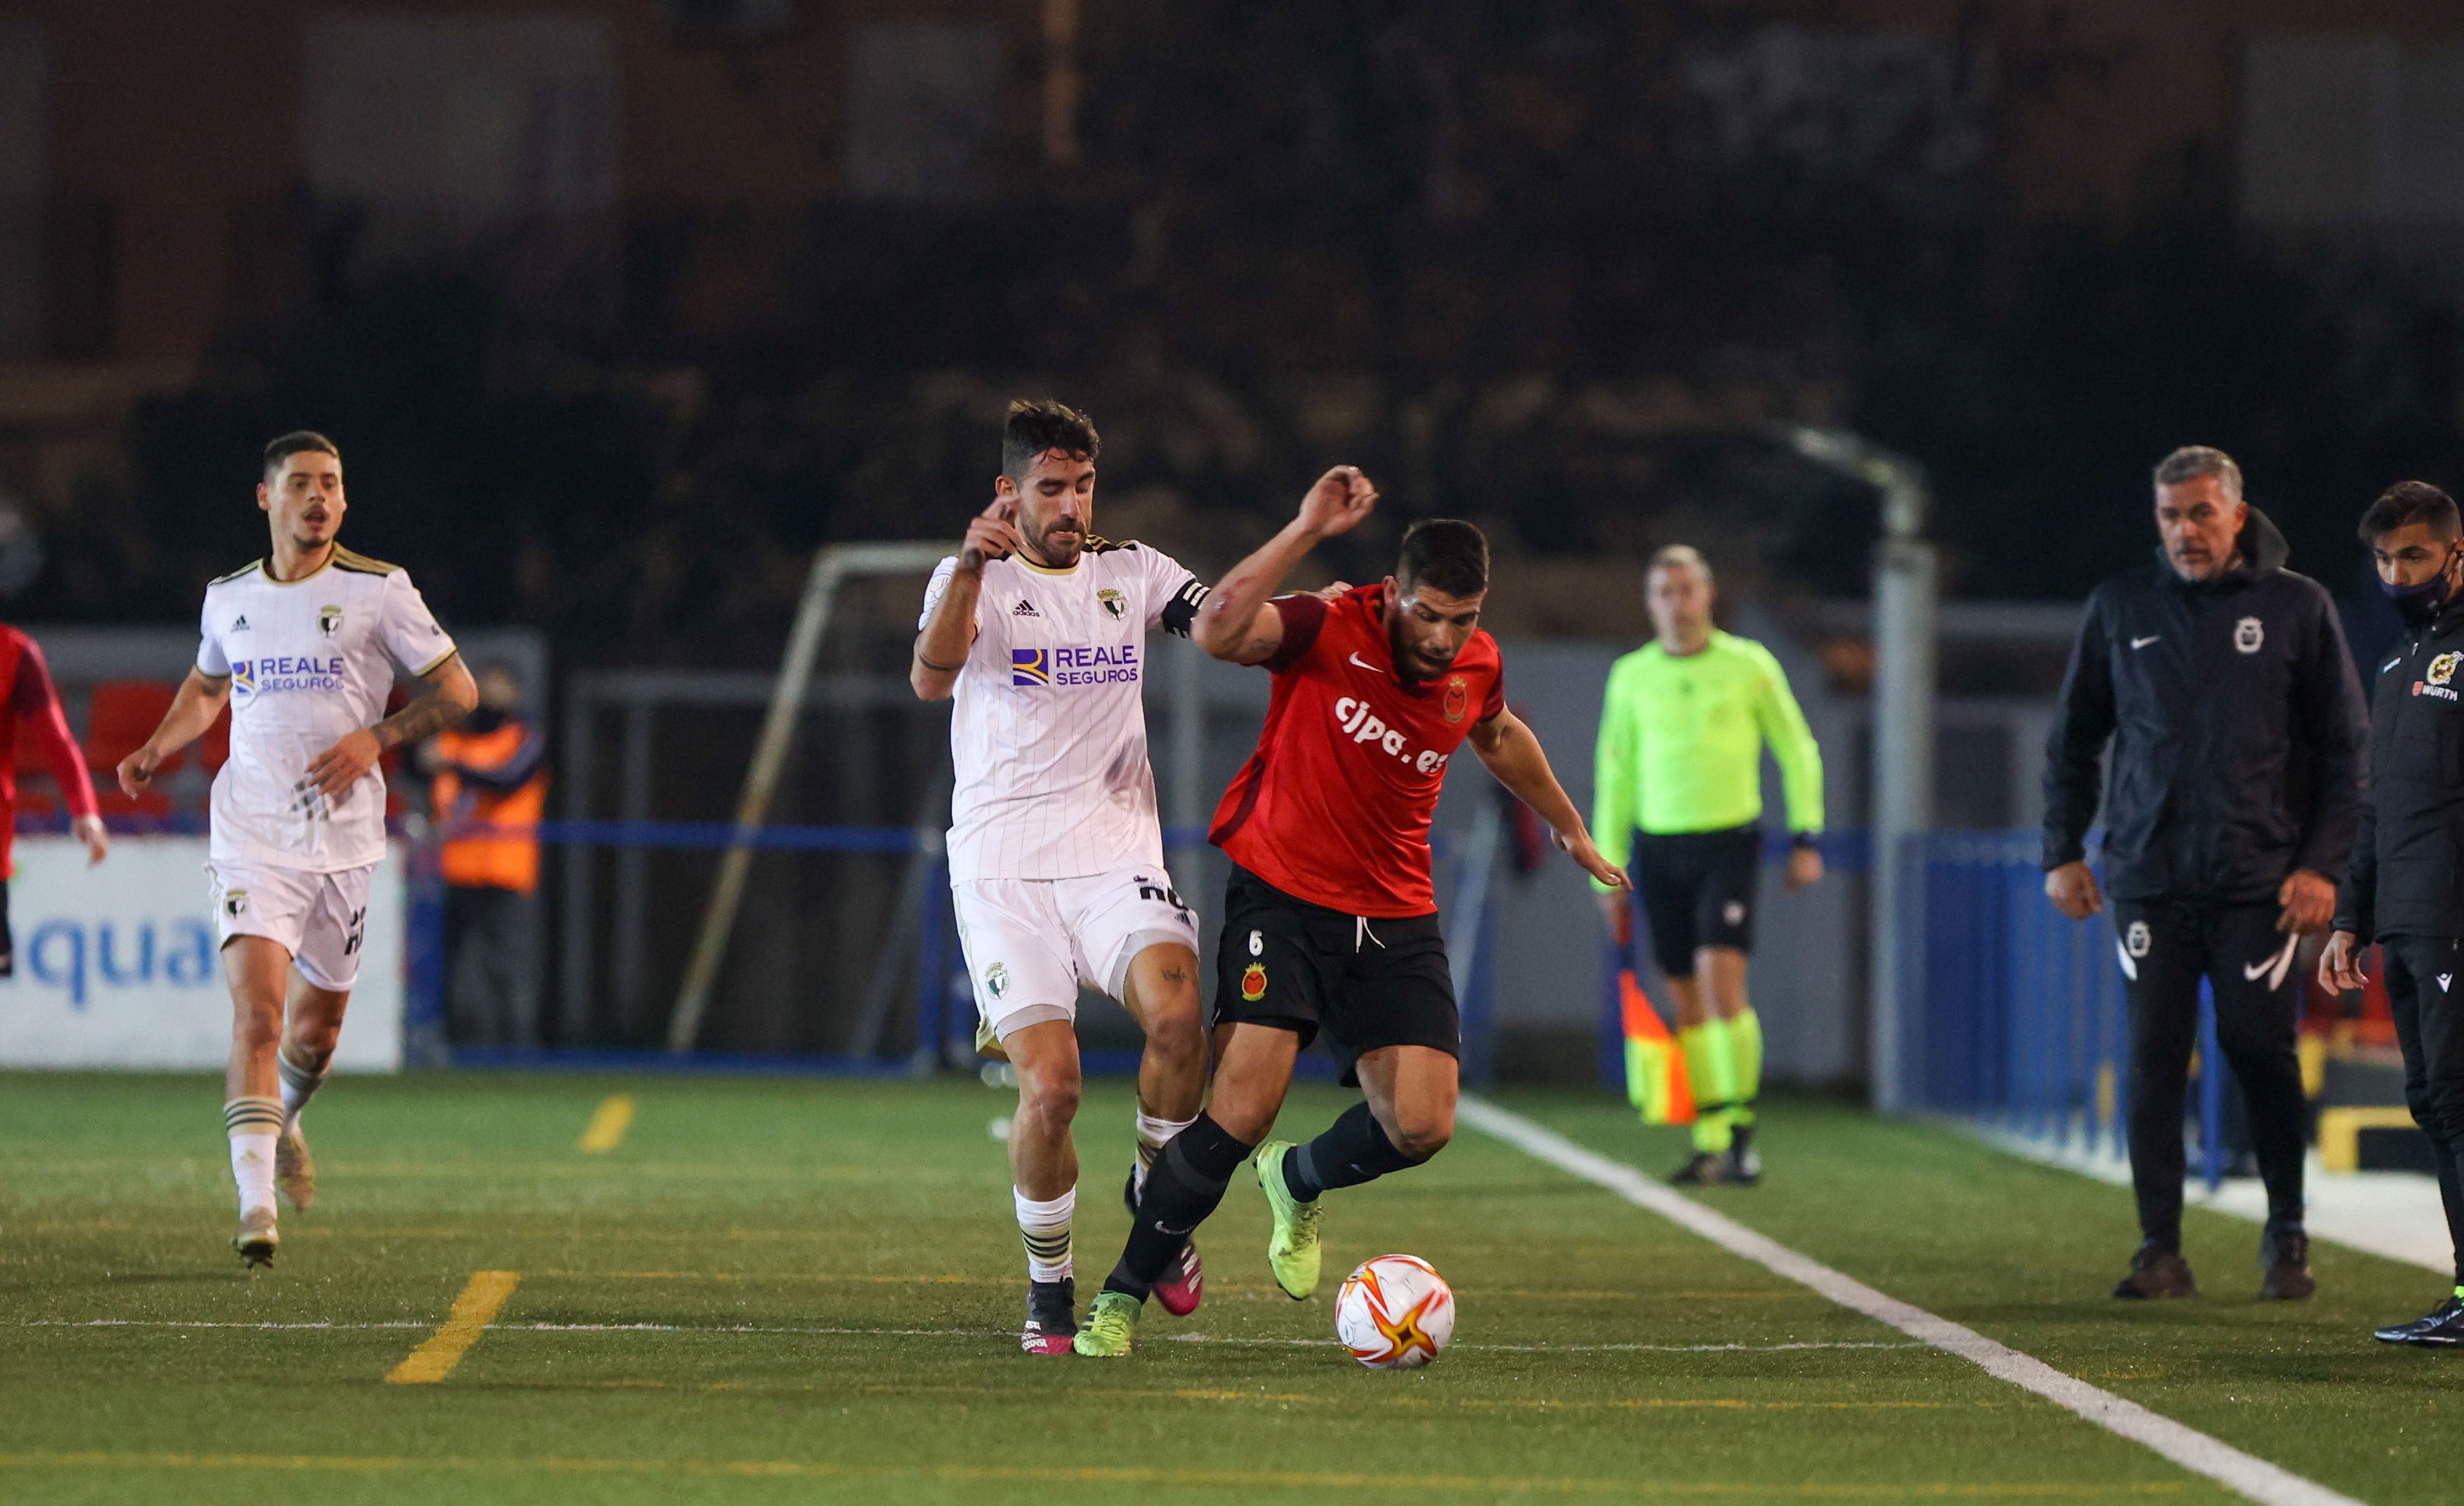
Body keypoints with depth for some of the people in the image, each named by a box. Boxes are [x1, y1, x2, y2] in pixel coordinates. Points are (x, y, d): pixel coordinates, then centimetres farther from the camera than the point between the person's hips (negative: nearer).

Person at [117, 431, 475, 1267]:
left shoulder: (379, 590, -3)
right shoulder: (229, 599, 7)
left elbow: (458, 690, 0)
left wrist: (375, 738, -15)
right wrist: (154, 751, 9)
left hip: (344, 837, 0)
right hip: (251, 838, 0)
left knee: (317, 1026, 12)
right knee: (257, 1014, -18)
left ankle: (284, 1119, 47)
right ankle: (256, 1203, -23)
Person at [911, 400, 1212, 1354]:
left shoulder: (1129, 572, 13)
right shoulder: (975, 578, 2)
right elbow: (931, 678, -17)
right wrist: (971, 570, -34)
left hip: (1114, 849, 2)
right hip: (1003, 865, -2)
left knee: (1177, 1015, -27)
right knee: (1050, 1086, -16)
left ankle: (1156, 1192, 0)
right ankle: (1050, 1287, 8)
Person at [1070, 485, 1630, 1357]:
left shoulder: (1477, 668, 0)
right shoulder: (1330, 632, -17)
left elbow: (1499, 736, 25)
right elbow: (1216, 631, -37)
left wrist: (1568, 827, 38)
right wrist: (1307, 531, -40)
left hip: (1395, 917, 5)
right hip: (1280, 896, -5)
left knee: (1422, 1127, -10)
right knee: (1243, 1112, -19)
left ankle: (1299, 1184, 25)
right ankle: (1122, 1299, -2)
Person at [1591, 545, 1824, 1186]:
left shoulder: (1749, 665, 0)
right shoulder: (1632, 676, 7)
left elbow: (1797, 750, 7)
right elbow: (1614, 774, 13)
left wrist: (1806, 838, 0)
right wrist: (1609, 870, 10)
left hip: (1730, 841, -3)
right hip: (1659, 849, 3)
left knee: (1722, 977, -17)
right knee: (1687, 997, 4)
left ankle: (1741, 1132, -11)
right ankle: (1711, 1142, 10)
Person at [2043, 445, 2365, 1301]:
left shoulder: (2296, 608, 3)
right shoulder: (2121, 608, 9)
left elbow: (2346, 748, 5)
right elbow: (2072, 738, 17)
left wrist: (2322, 864, -4)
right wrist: (2063, 852, 9)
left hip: (2261, 879, -2)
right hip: (2150, 877, 2)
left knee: (2261, 1052, -2)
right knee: (2153, 1061, -2)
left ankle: (2286, 1235, 15)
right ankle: (2160, 1249, 3)